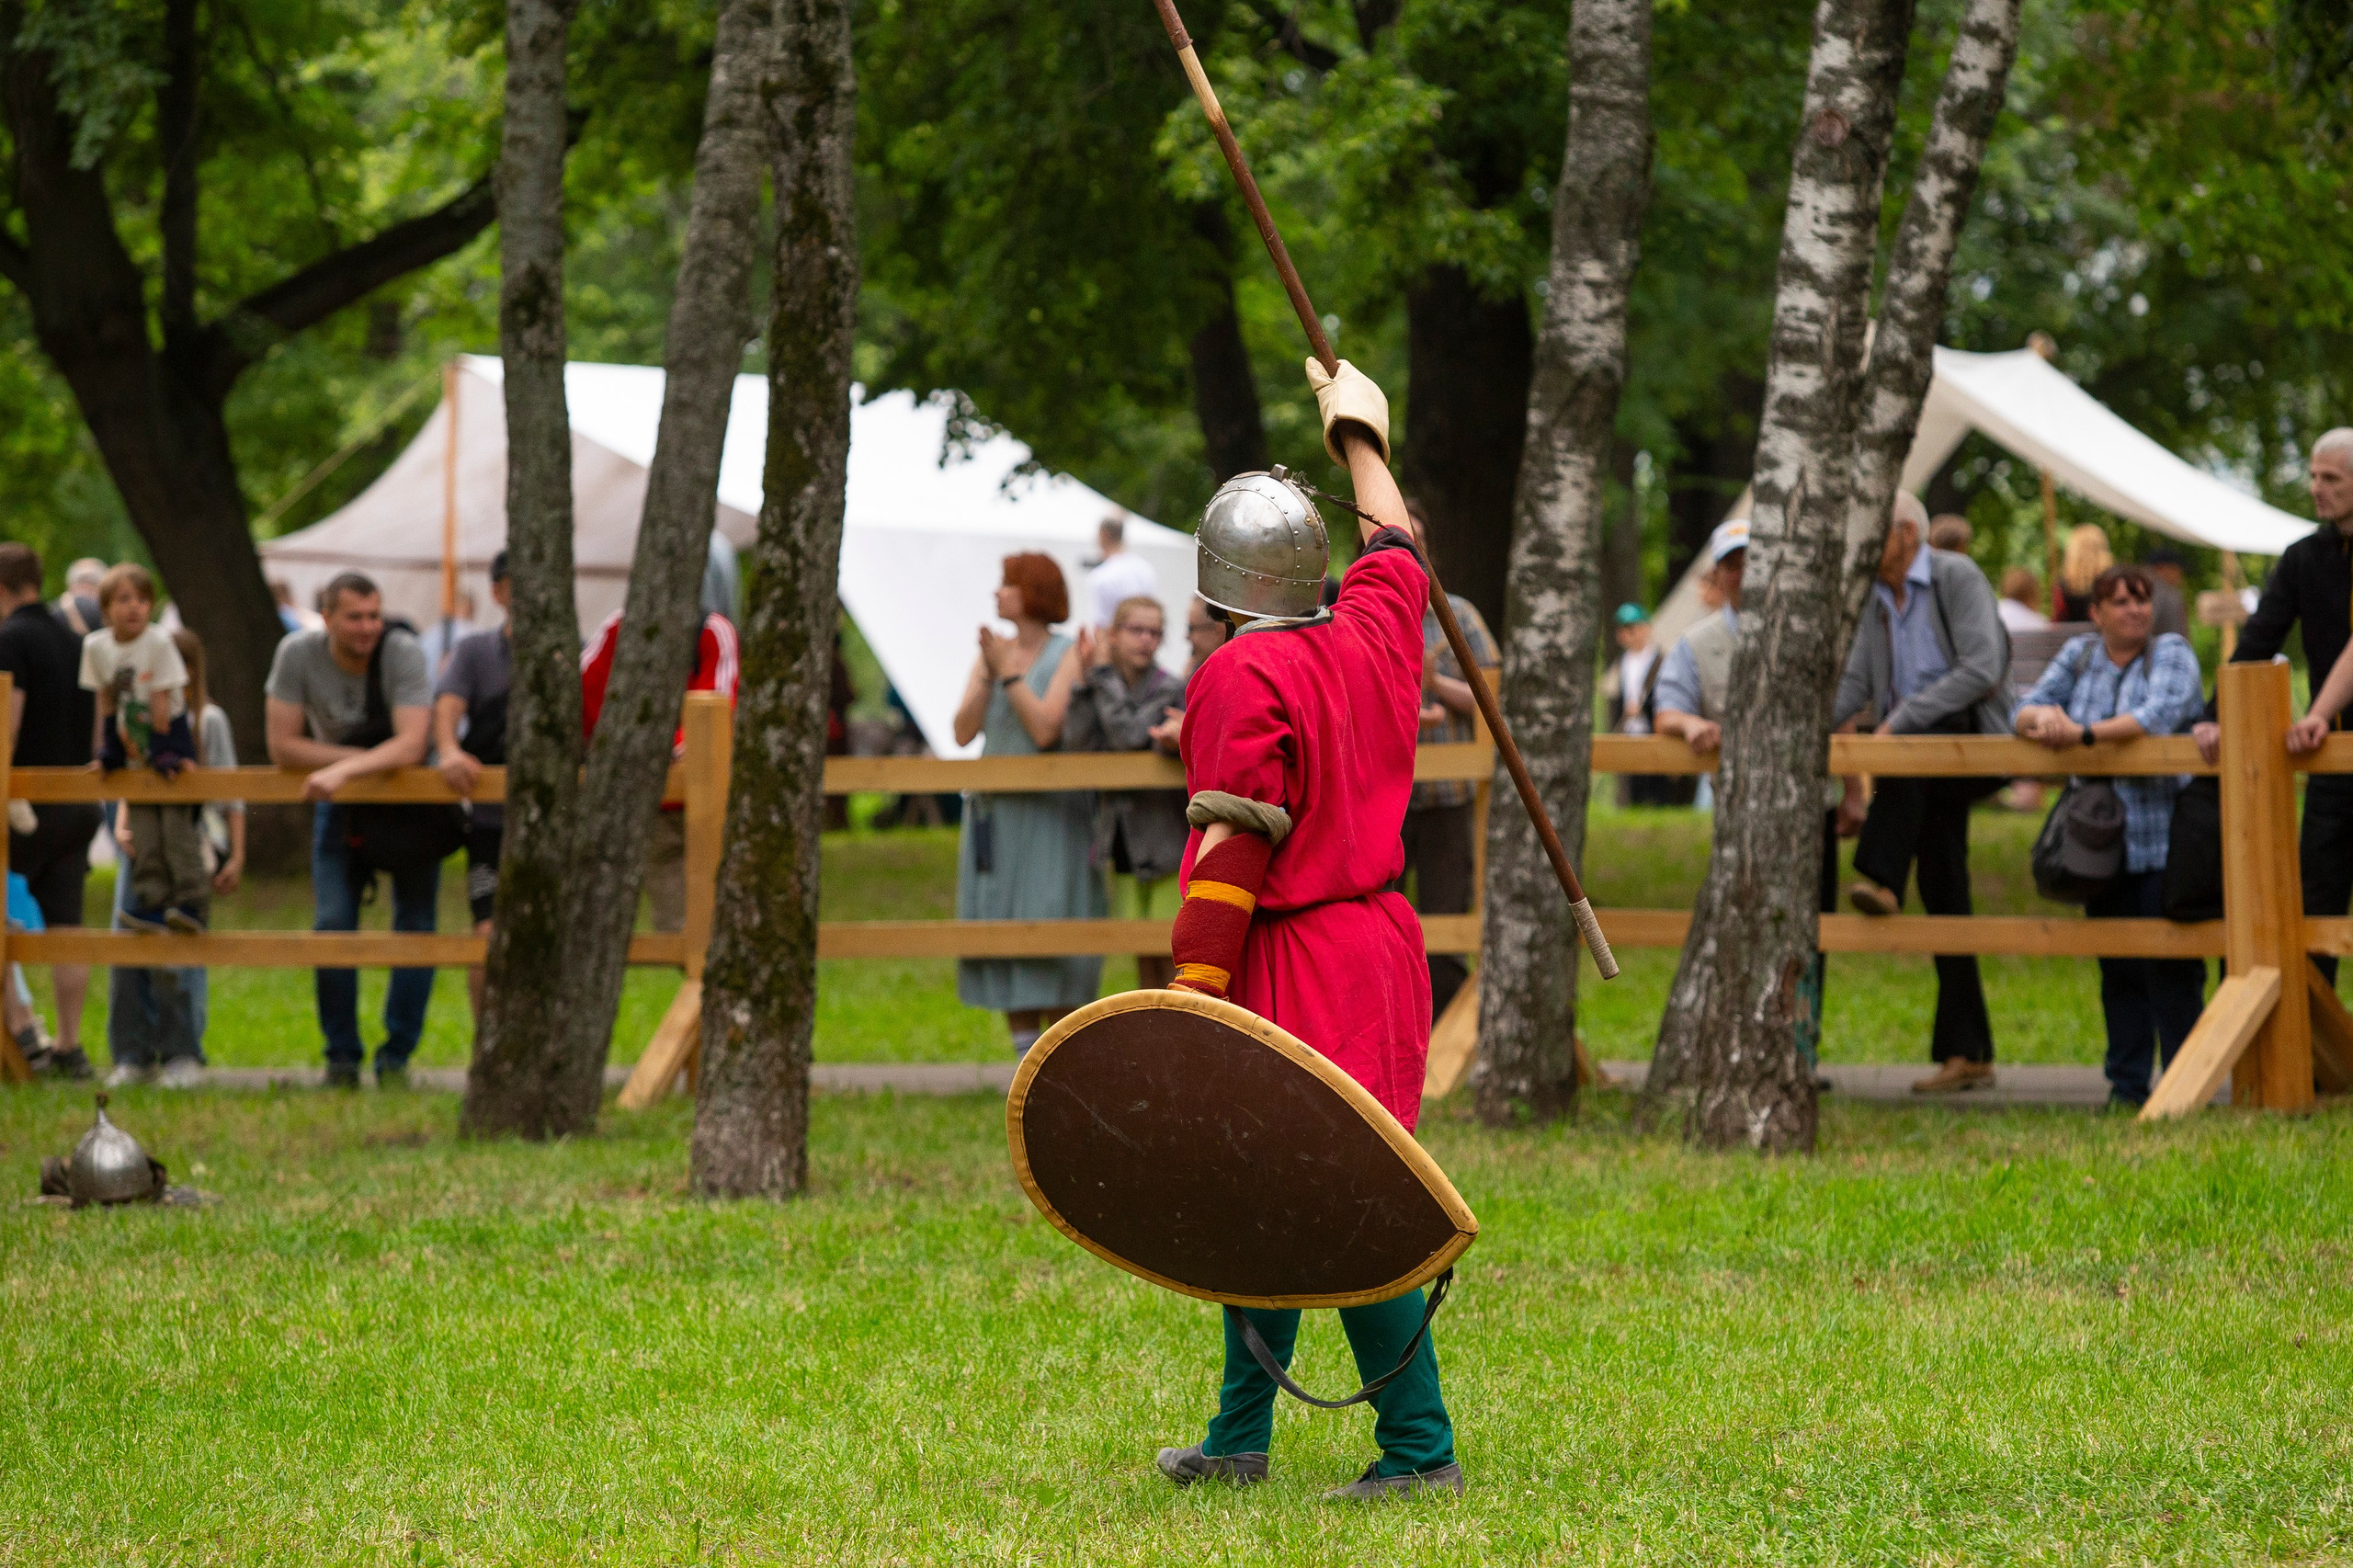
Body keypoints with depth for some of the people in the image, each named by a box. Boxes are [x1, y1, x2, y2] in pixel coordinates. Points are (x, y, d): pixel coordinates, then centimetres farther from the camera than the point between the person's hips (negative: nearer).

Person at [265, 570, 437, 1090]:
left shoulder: (403, 653, -24)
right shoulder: (298, 654, -17)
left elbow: (411, 746, -33)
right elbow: (282, 746, -16)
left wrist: (344, 770, -44)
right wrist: (367, 758, -21)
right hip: (340, 802, 1)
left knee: (416, 925, -5)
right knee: (332, 925, -9)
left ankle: (397, 1057, 5)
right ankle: (342, 1058, 0)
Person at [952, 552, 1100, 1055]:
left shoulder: (1068, 656, -5)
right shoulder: (993, 652, 9)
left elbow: (1045, 729, -16)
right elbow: (963, 732, 1)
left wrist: (1009, 673, -13)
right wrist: (989, 674, -10)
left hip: (1050, 814, -5)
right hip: (993, 813, 5)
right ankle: (1026, 1064, 8)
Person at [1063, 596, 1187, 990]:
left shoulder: (1171, 691, -8)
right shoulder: (1101, 691, 7)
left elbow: (1130, 735, -23)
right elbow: (1076, 746, -7)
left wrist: (1104, 674, -13)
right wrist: (1086, 683, -12)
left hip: (1168, 838, -5)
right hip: (1123, 846, 5)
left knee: (1173, 956, -5)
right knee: (1144, 957, 10)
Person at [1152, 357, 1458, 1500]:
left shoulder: (1244, 678, -15)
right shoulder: (1373, 633, 8)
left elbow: (1232, 851, -20)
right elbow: (1396, 547, 31)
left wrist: (1189, 1003, -19)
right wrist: (1362, 439, 46)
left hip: (1299, 967, -9)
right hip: (1379, 943, 9)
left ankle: (1421, 1448, -11)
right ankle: (1238, 1437, 25)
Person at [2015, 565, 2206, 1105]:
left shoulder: (2172, 653, -3)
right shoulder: (2079, 655, 12)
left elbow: (2159, 715, -21)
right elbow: (2026, 710, 7)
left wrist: (2084, 733, -28)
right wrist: (2042, 718, -17)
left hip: (2166, 841, -5)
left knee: (2171, 967, -7)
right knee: (2117, 969, 6)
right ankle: (2126, 1084, 12)